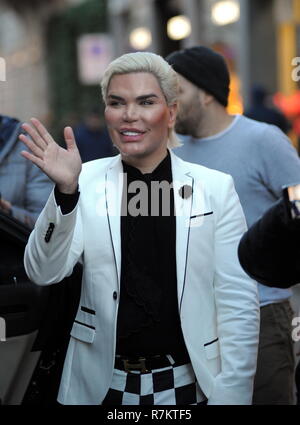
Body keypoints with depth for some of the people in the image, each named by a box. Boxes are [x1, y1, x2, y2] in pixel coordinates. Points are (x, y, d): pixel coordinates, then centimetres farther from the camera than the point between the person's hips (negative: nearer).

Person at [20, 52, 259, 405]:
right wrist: (65, 191, -23)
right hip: (101, 385, 1)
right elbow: (44, 272, -9)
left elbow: (239, 304, -5)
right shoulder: (87, 180, -2)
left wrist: (231, 397, -9)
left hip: (188, 386, -1)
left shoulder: (215, 187, -5)